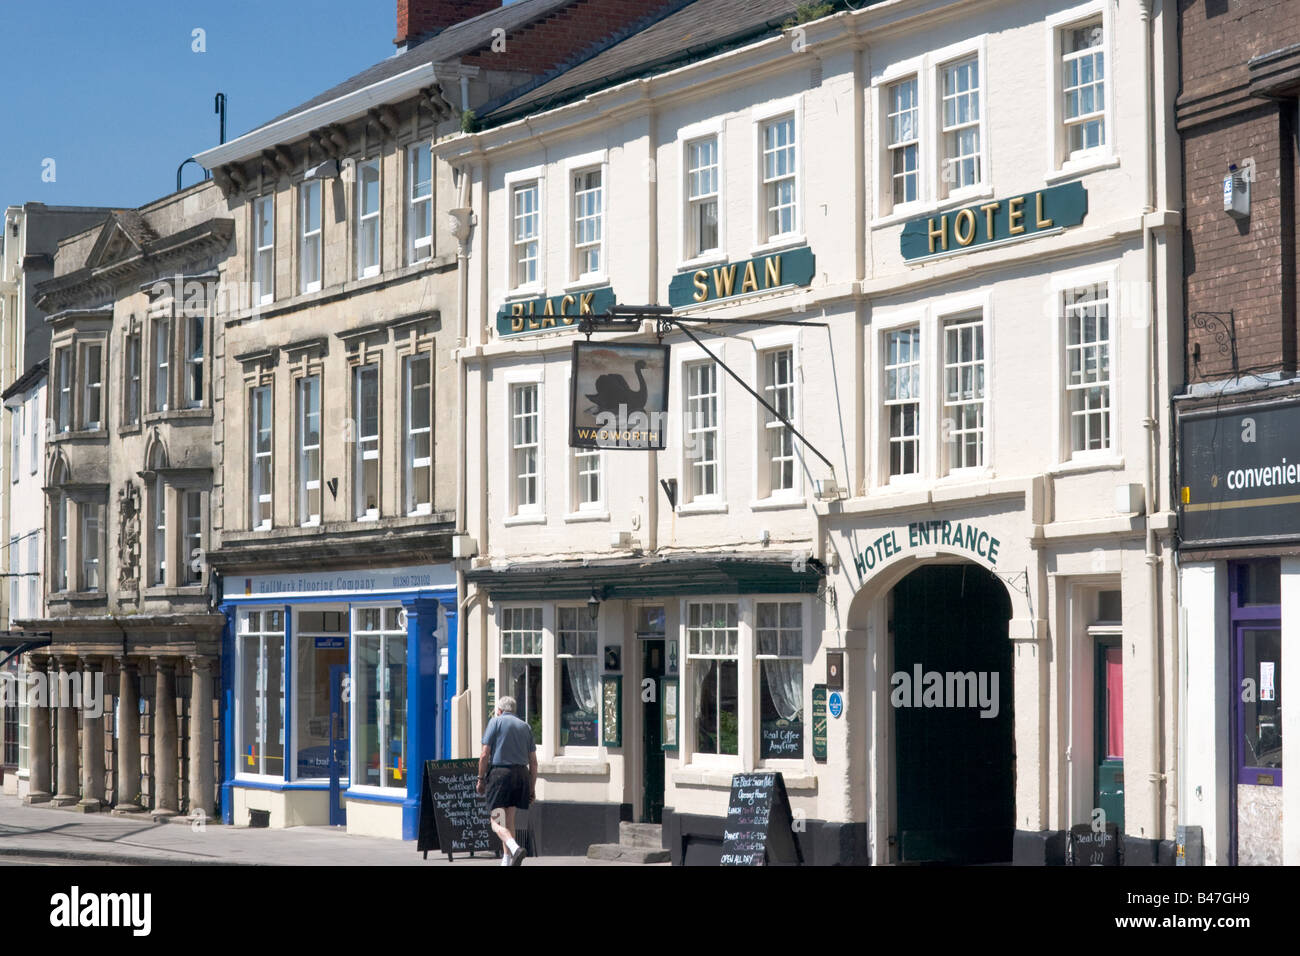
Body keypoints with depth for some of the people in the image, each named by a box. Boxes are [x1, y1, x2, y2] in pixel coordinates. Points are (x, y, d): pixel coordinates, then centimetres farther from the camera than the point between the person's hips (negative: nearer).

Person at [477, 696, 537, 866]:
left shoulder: (495, 721, 3)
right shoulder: (525, 726, 16)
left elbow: (485, 754, -5)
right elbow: (533, 761, 13)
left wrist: (481, 779, 2)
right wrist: (532, 787, 17)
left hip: (500, 772, -5)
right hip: (521, 774, 5)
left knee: (497, 822, -6)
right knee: (509, 819, 15)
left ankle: (514, 847, -31)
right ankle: (507, 860, 15)